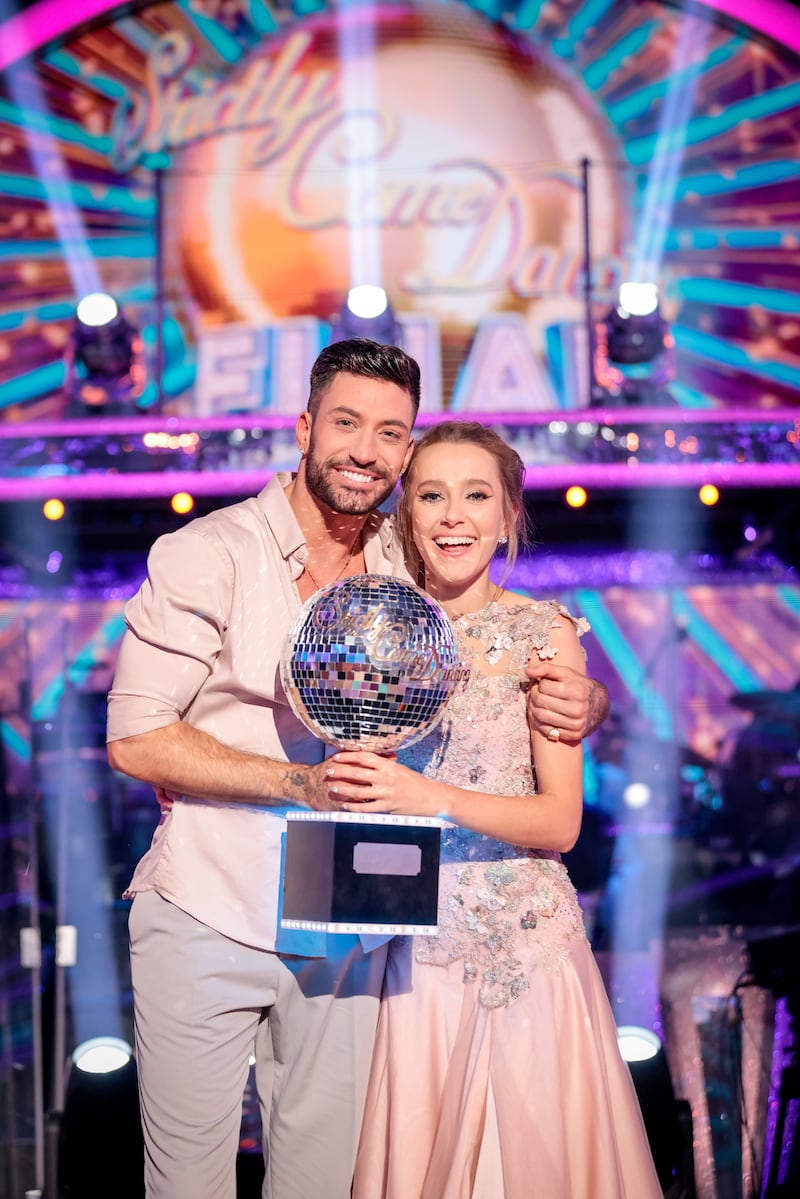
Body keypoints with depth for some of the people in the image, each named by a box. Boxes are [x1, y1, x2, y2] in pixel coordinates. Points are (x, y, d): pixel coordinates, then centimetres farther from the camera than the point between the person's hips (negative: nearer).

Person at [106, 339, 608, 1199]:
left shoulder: (412, 571, 3)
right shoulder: (208, 554, -8)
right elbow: (135, 739, -12)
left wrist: (580, 704, -14)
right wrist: (300, 782, -21)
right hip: (207, 922, -3)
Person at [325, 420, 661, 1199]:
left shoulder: (543, 633, -5)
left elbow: (560, 821, -9)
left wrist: (429, 798, -23)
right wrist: (348, 783, -8)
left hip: (526, 935, -2)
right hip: (416, 946, 3)